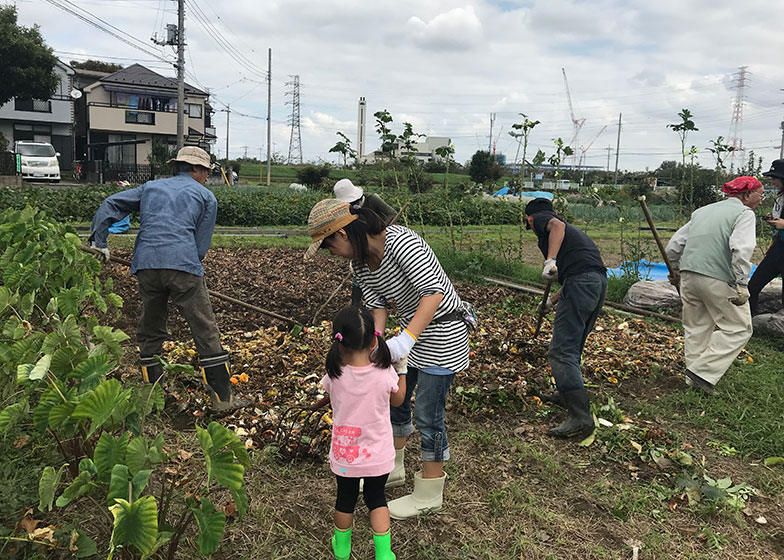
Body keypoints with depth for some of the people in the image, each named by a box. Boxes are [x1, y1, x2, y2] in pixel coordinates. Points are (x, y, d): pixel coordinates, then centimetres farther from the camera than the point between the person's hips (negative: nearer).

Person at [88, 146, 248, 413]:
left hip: (146, 265, 4)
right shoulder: (206, 196, 15)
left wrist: (98, 242, 15)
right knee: (205, 331, 1)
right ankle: (223, 398, 4)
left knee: (150, 331, 17)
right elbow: (201, 245, 11)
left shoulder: (150, 187, 26)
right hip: (183, 266, -4)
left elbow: (111, 204, 16)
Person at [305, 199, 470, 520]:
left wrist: (406, 339, -42)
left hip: (442, 331, -9)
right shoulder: (360, 262, -1)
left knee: (427, 414, -2)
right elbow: (378, 306, 0)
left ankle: (429, 495, 16)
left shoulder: (400, 242, -28)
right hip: (412, 328, 9)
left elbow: (434, 291, -35)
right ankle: (392, 469, 40)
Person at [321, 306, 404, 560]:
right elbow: (397, 400, -1)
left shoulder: (334, 375, -21)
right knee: (376, 498, 25)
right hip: (378, 456, -1)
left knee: (345, 498, 25)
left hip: (344, 456, 1)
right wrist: (403, 369, 11)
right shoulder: (385, 373, -22)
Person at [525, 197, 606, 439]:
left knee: (561, 351, -10)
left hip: (580, 281, -9)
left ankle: (580, 416, -16)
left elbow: (557, 225, -13)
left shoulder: (541, 218, 12)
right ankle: (568, 395, 37)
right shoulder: (571, 230, 35)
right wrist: (551, 301, 44)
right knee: (573, 347, 23)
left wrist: (550, 259, -23)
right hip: (599, 281, 9)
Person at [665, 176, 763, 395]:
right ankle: (703, 372, -1)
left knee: (696, 327, 18)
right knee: (738, 329, 5)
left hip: (688, 276, 7)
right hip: (718, 279, -7)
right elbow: (741, 250, -19)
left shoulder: (702, 211, 18)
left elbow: (674, 245, 19)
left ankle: (693, 380, 24)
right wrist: (741, 285, -19)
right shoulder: (744, 213, -3)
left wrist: (675, 270, 32)